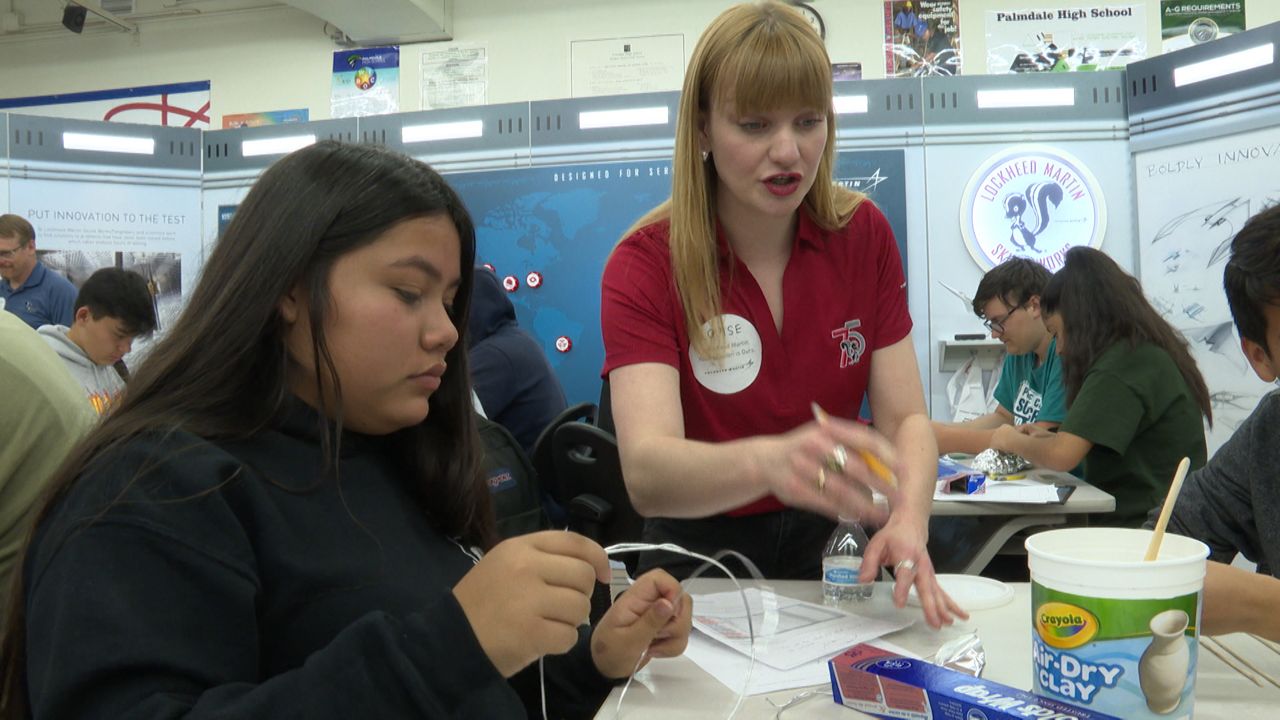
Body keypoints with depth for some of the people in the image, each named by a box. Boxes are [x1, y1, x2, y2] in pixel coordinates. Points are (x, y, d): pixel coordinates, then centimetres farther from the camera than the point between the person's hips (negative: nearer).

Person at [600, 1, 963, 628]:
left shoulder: (865, 236, -5)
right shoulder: (644, 265, -16)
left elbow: (905, 417, -8)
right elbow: (645, 471, -30)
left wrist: (909, 520, -30)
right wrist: (769, 462, -50)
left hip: (828, 546, 1)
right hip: (702, 558, -1)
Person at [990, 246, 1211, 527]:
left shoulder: (1121, 366, -14)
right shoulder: (1149, 352, 16)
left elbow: (1062, 456, -20)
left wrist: (1013, 441, 0)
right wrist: (1048, 438, 12)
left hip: (1139, 524, -9)